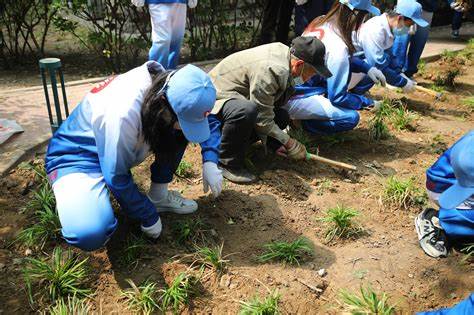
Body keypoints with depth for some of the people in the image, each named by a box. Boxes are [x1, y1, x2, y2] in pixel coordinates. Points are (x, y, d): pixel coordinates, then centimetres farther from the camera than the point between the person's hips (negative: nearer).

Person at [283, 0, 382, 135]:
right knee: (351, 117, -11)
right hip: (292, 99, -9)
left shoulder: (320, 22, 0)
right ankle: (299, 122, -2)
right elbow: (337, 97, -17)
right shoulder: (338, 47, -25)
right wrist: (367, 102, -2)